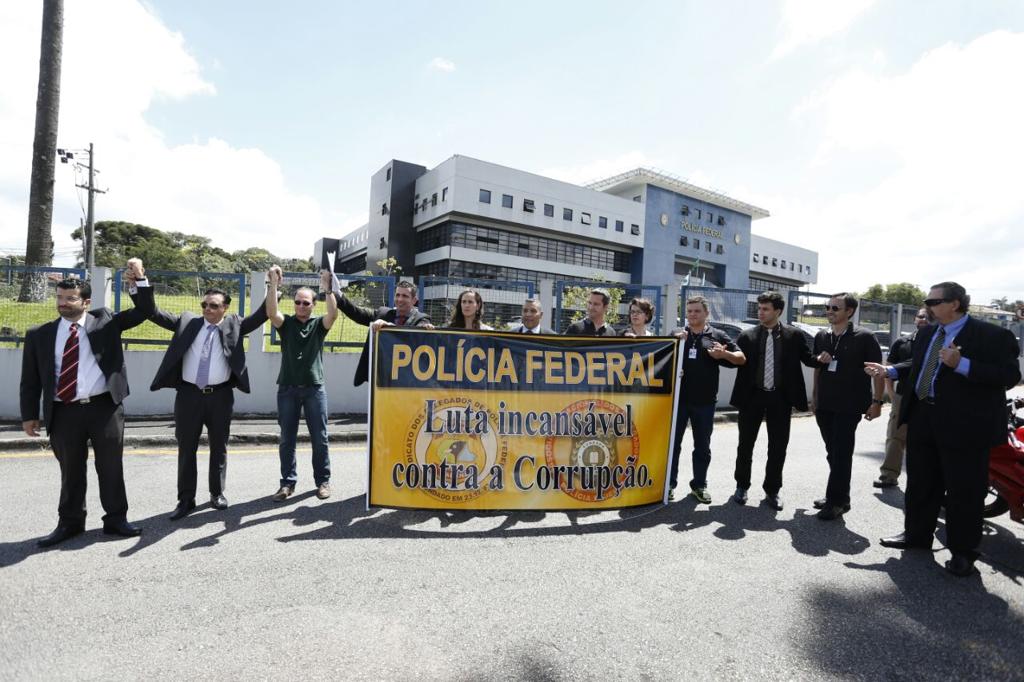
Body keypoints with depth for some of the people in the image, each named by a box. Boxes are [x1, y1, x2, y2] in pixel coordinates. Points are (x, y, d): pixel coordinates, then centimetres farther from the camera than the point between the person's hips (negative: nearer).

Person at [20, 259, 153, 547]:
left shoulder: (105, 321, 5)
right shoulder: (39, 334, 8)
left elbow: (144, 311, 0)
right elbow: (30, 379, 10)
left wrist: (140, 280, -15)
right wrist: (29, 414, 7)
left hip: (105, 408, -1)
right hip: (64, 413, 1)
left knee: (111, 467, 7)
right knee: (70, 471, 12)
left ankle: (115, 519, 20)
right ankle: (70, 523, 27)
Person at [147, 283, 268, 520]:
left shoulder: (234, 324, 3)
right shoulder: (187, 321, 8)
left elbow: (260, 315, -5)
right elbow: (156, 314, 6)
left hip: (220, 395, -1)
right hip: (189, 394, 1)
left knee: (219, 447, 11)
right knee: (186, 448, 8)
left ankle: (217, 493, 26)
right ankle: (186, 499, 19)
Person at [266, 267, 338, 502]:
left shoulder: (319, 325, 5)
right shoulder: (285, 323, 6)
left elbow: (333, 314, -16)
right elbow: (271, 312, -15)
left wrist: (327, 288, -26)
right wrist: (273, 284, -24)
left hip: (314, 388, -1)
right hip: (287, 388, 1)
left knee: (319, 438, 4)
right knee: (287, 439, 7)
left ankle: (323, 481, 15)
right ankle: (288, 482, 18)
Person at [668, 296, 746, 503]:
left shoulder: (718, 336, 4)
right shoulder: (677, 334, 5)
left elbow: (741, 358, 4)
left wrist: (724, 354, -16)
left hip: (705, 401, 0)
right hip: (678, 397, 0)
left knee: (702, 446, 10)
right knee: (673, 443, 5)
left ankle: (699, 485, 24)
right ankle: (669, 483, 16)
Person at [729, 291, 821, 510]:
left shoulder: (793, 335, 2)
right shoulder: (747, 336, 1)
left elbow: (808, 358, 7)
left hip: (780, 397, 0)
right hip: (752, 395, 0)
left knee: (778, 447, 7)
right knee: (745, 444, 9)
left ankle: (772, 491, 23)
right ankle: (742, 486, 25)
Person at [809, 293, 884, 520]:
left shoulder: (864, 338, -7)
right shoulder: (821, 337, 8)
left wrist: (876, 401, -12)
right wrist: (814, 397, 16)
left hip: (849, 406, -5)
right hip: (824, 405, 5)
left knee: (841, 454, -2)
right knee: (832, 453, 12)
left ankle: (836, 501, 7)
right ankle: (838, 497, 24)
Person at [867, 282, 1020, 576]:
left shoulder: (992, 335, -11)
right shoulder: (927, 333, 11)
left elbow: (1009, 376, -19)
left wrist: (961, 364, -28)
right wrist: (890, 370, 8)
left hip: (963, 425, -7)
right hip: (923, 420, 7)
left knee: (963, 490, 5)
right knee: (920, 483, 17)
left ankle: (963, 551, 21)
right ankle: (917, 534, 32)